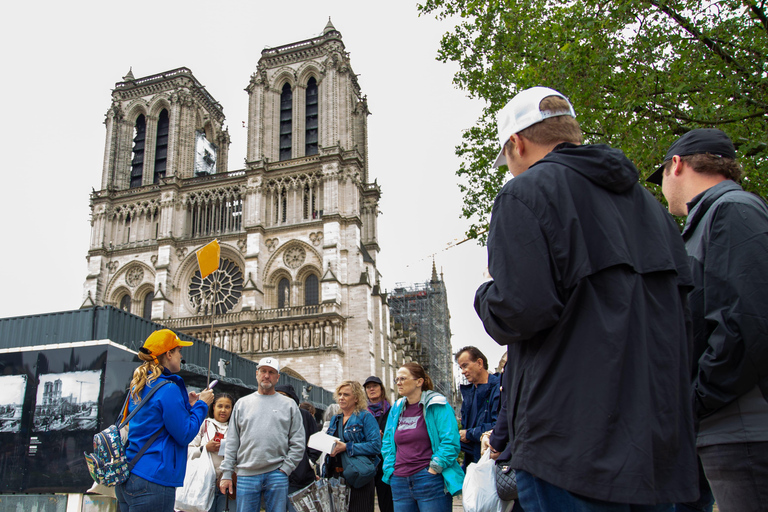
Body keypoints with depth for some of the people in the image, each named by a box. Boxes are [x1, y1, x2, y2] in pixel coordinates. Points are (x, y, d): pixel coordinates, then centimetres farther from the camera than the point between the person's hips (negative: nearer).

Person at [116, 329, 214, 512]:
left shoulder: (139, 385, 11)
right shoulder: (169, 389, -16)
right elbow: (185, 435, -12)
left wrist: (187, 403, 16)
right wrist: (201, 405, 0)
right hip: (153, 481, -9)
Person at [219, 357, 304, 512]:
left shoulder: (289, 404, 7)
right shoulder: (242, 403, 11)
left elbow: (298, 443, 4)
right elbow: (232, 442, 9)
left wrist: (286, 468, -5)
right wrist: (226, 473, 3)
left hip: (277, 474, -1)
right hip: (246, 475, 1)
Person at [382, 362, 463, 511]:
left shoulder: (437, 406, -5)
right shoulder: (396, 409, 13)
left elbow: (450, 442, -12)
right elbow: (387, 444, 17)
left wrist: (433, 469, -14)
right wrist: (391, 470, 5)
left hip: (430, 482, -5)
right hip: (400, 481, 6)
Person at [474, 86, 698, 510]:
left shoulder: (525, 193, -8)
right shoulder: (647, 201, 15)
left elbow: (519, 311, -19)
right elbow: (684, 312, 15)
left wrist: (485, 296, 1)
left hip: (572, 442, -7)